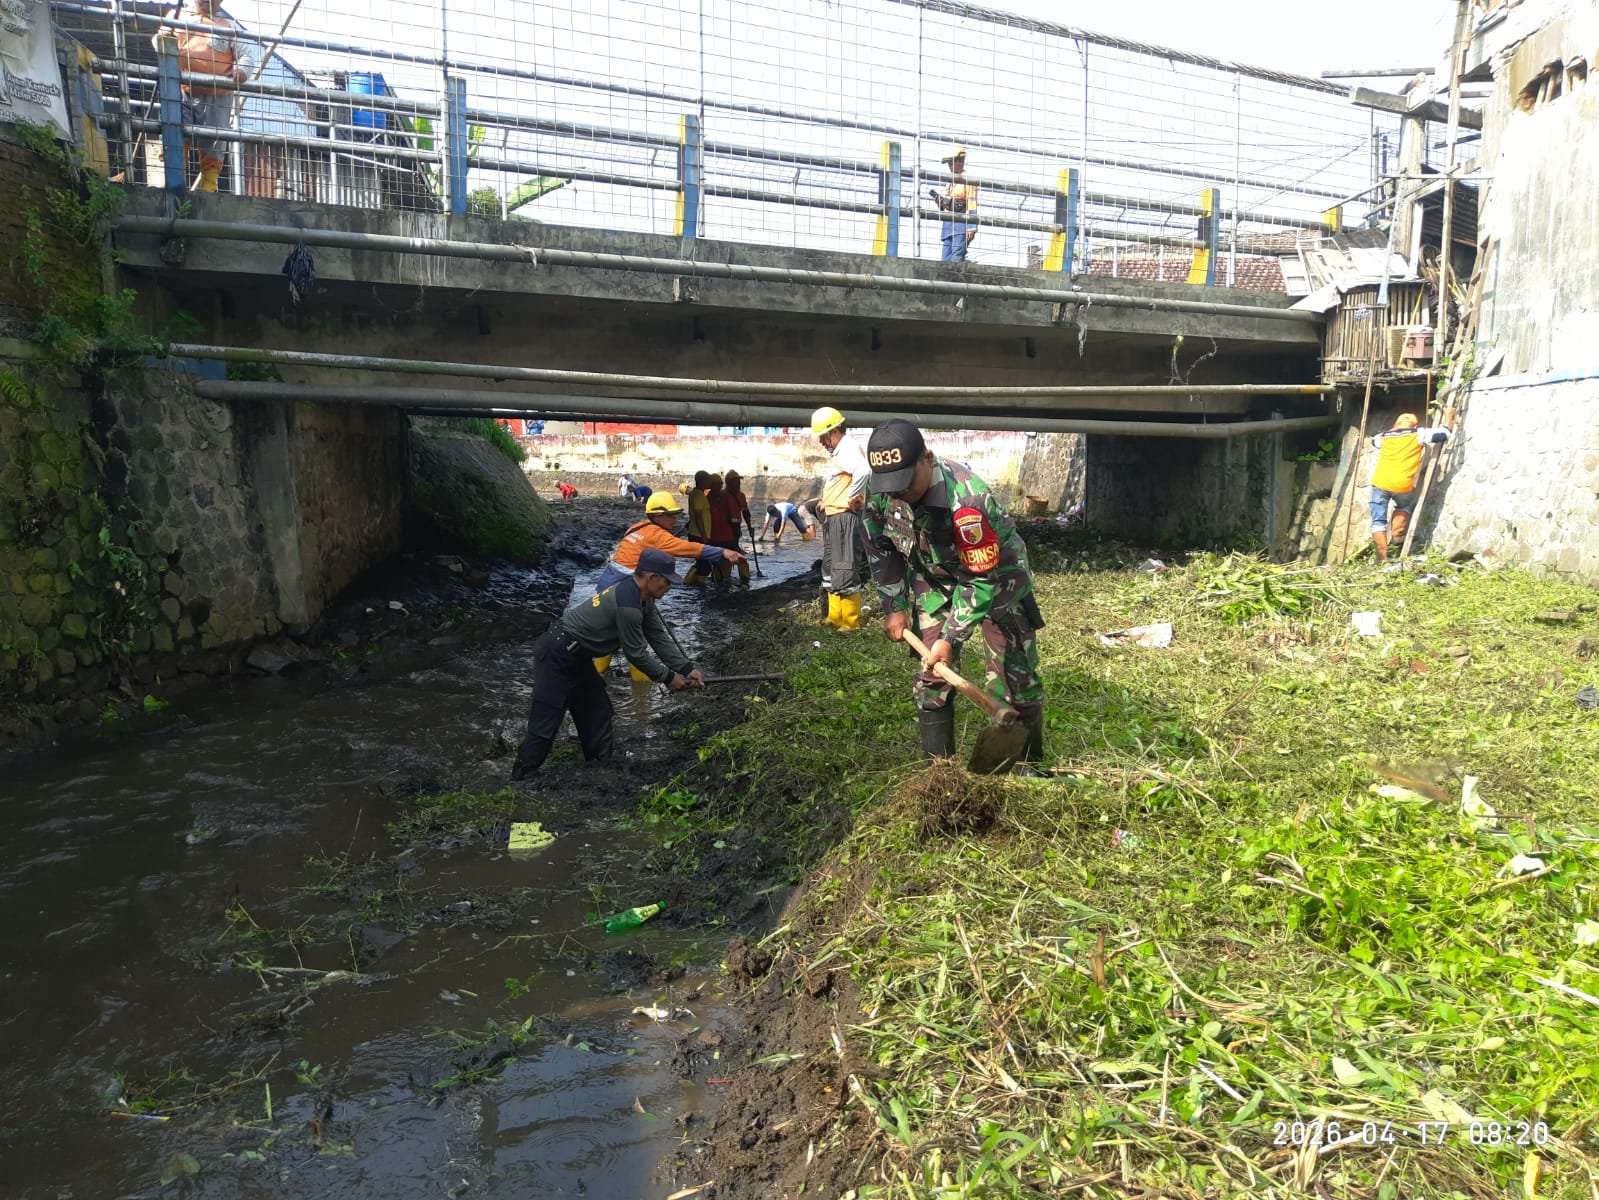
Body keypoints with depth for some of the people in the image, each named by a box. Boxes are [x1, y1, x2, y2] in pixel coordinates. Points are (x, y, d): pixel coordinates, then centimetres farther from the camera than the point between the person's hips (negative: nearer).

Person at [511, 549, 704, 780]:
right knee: (545, 723, -7)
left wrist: (687, 668, 5)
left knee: (596, 711, 16)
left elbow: (660, 638, 10)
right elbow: (636, 653, -16)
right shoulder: (628, 605, -24)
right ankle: (520, 782, 0)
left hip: (575, 656, 11)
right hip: (557, 656, -10)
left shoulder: (641, 597, 6)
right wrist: (668, 677, -4)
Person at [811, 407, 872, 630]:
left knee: (845, 572, -7)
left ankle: (850, 622, -1)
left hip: (844, 517, -11)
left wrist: (853, 498, -23)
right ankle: (835, 618, 28)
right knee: (831, 570, 18)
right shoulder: (839, 451, 18)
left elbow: (863, 471, -35)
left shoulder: (848, 448, -14)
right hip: (833, 518, 11)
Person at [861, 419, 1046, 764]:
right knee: (931, 673, 4)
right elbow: (880, 547, -1)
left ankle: (1027, 767, 12)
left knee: (1013, 677, -5)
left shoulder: (968, 500, -39)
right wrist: (894, 606, -1)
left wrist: (951, 637, -27)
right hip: (934, 580, 5)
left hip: (997, 577, -5)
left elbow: (983, 579, -31)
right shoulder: (879, 490, -20)